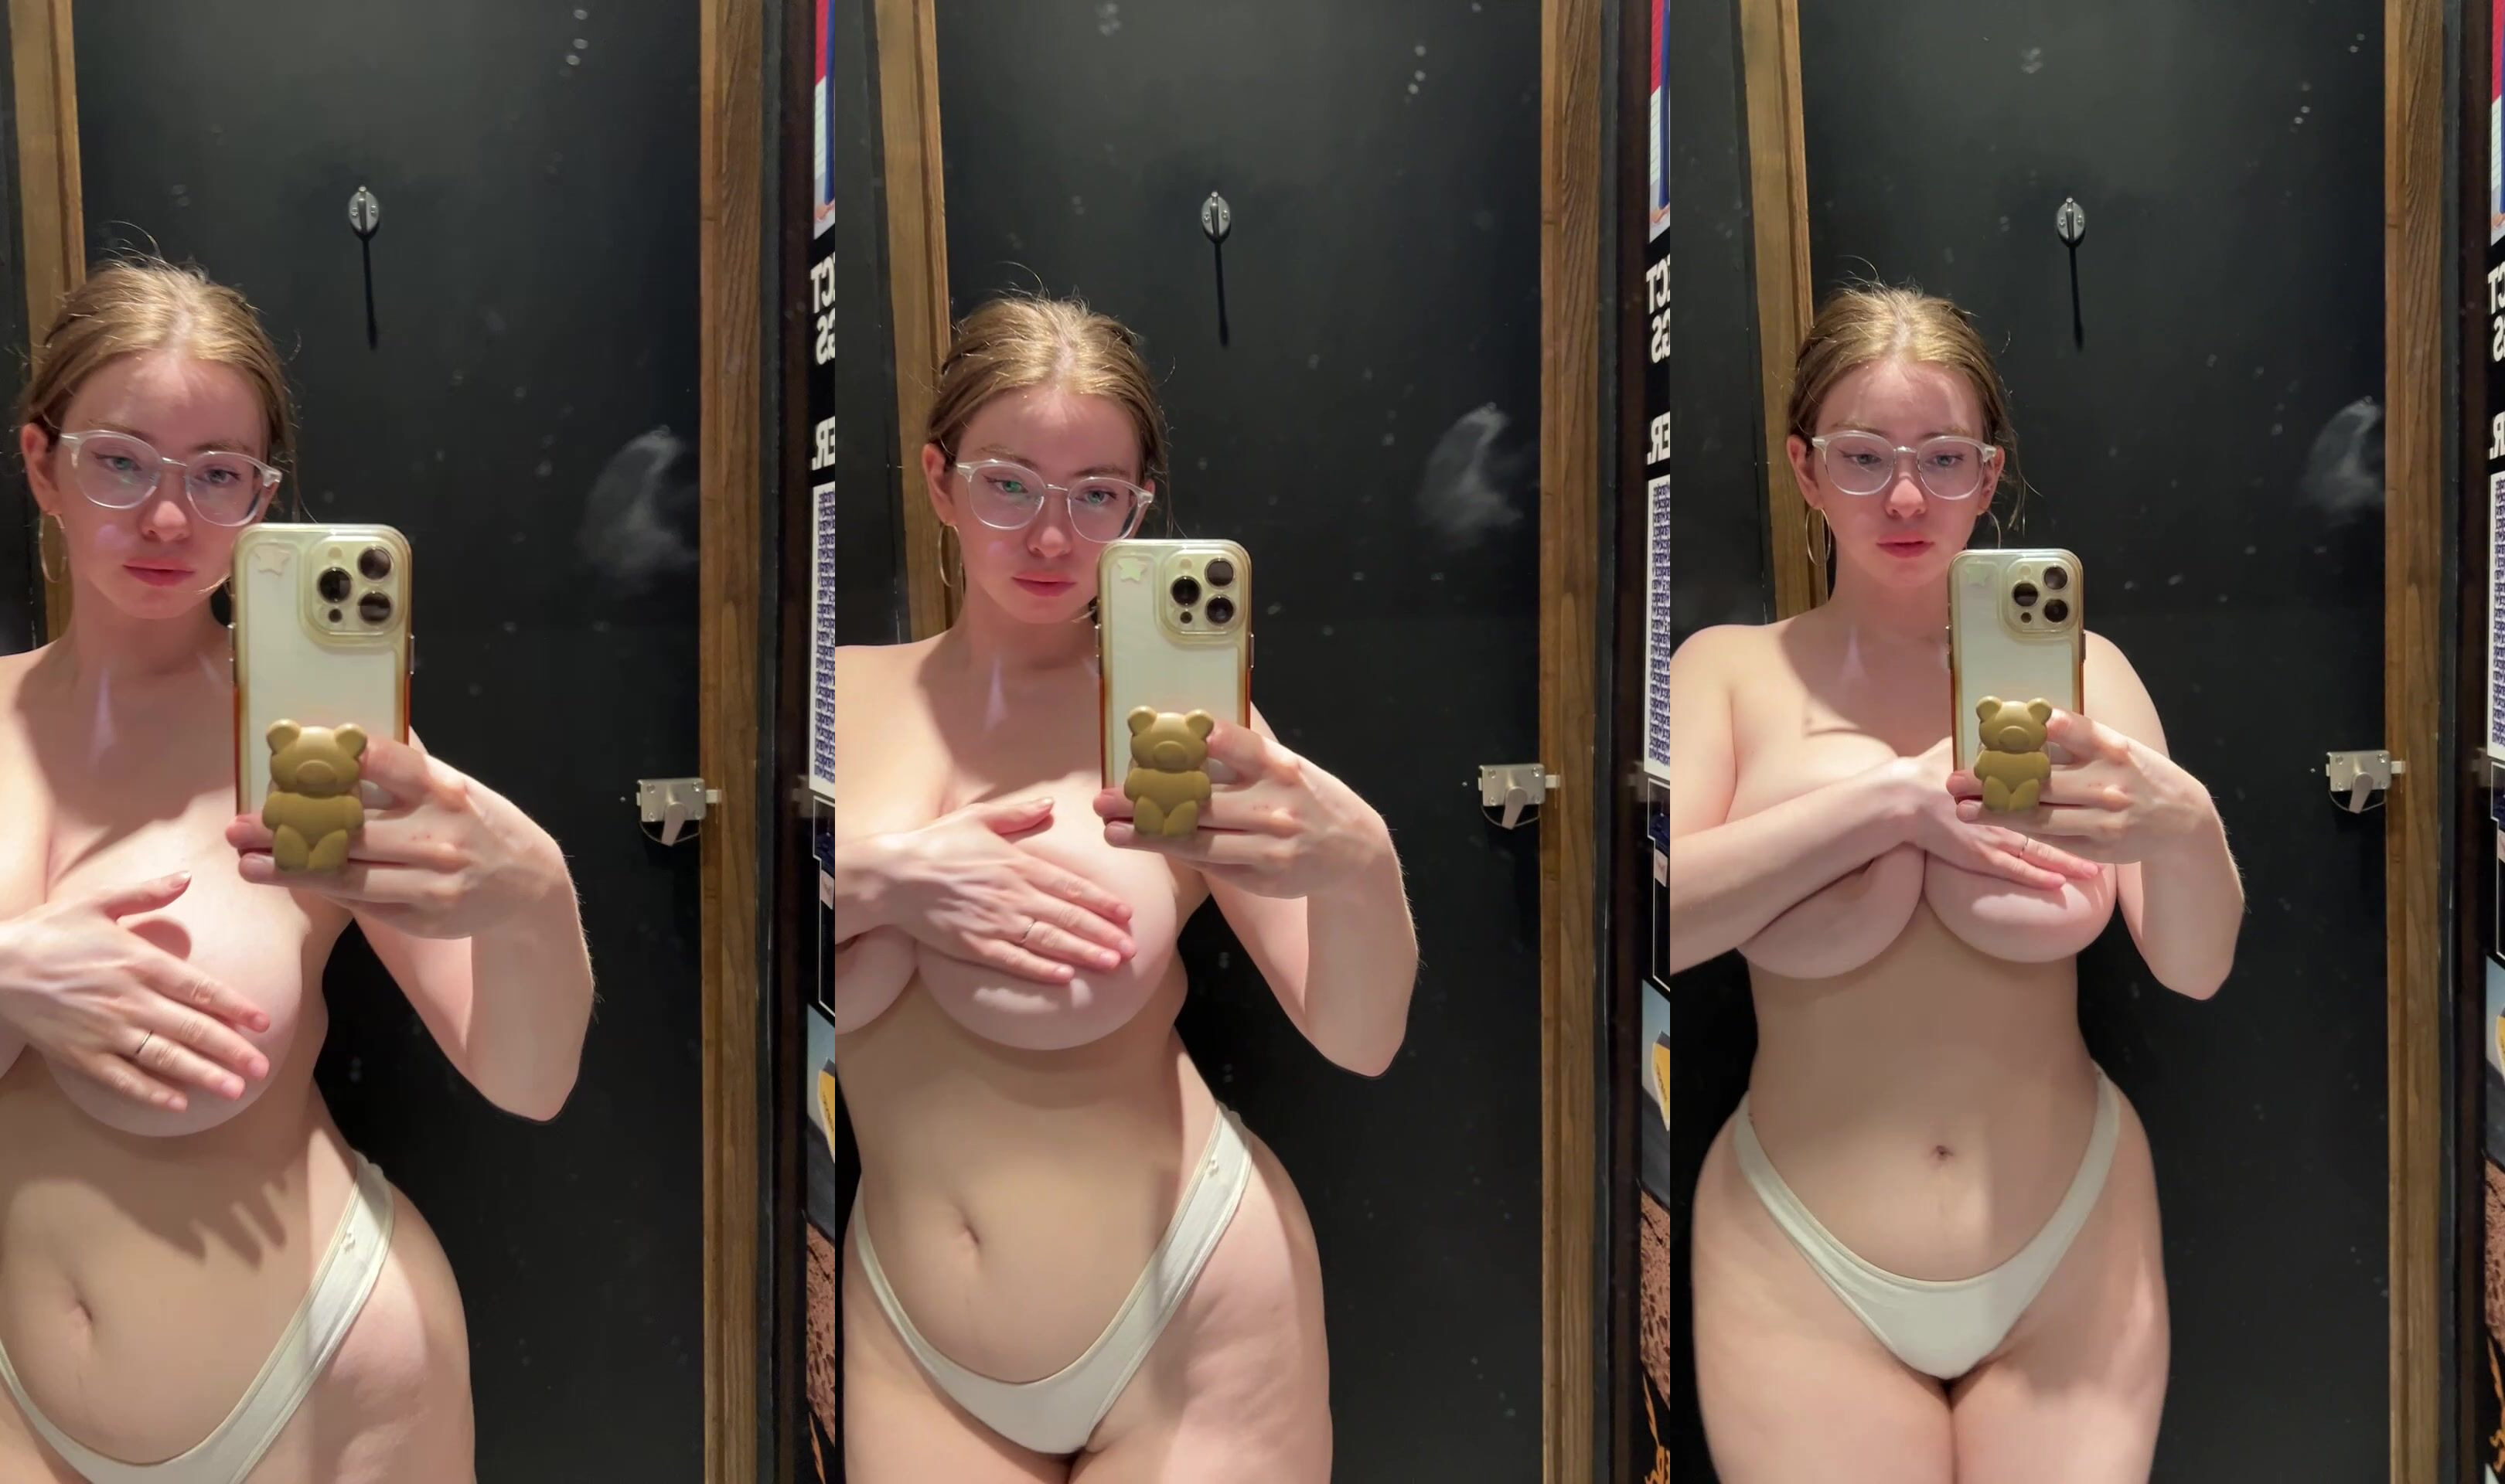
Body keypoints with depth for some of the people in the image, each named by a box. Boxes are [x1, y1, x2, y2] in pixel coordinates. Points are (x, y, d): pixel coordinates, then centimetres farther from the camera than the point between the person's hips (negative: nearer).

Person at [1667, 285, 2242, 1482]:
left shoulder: (2080, 669, 1)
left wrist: (2182, 826, -28)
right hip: (1805, 1277, -1)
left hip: (2073, 1257, 2)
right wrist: (1899, 794, -21)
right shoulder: (1729, 671, -2)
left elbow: (2196, 970, -7)